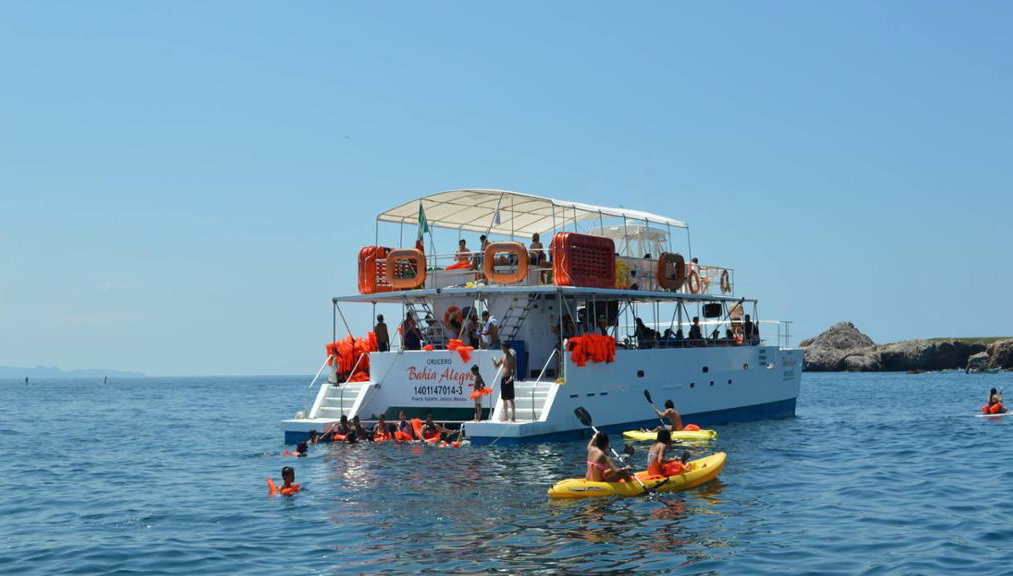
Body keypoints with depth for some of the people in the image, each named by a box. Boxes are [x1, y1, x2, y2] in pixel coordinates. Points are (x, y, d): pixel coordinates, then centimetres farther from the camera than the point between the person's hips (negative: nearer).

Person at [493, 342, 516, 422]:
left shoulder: (512, 358, -7)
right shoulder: (502, 357, 12)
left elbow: (514, 369, -11)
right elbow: (497, 366, 16)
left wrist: (512, 377, -26)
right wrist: (494, 361, -4)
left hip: (508, 379, -7)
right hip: (503, 379, 7)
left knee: (510, 399, -7)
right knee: (504, 399, 9)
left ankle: (513, 417, -5)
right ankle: (506, 416, 15)